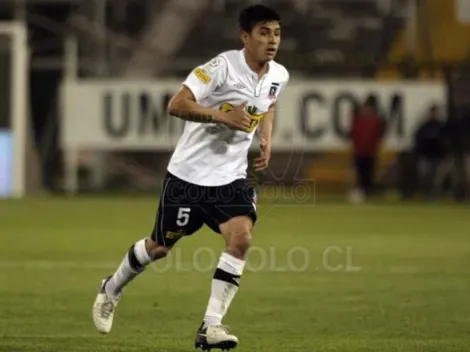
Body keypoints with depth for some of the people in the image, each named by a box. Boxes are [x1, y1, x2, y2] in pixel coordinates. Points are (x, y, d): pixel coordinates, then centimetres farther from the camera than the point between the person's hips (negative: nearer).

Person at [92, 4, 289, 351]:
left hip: (231, 177, 4)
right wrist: (222, 116, -35)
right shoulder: (223, 66, -20)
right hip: (189, 173, -4)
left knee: (241, 236, -21)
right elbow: (177, 104, -25)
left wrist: (266, 139, 8)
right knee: (160, 246, 11)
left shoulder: (279, 76, 1)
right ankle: (111, 290, 41)